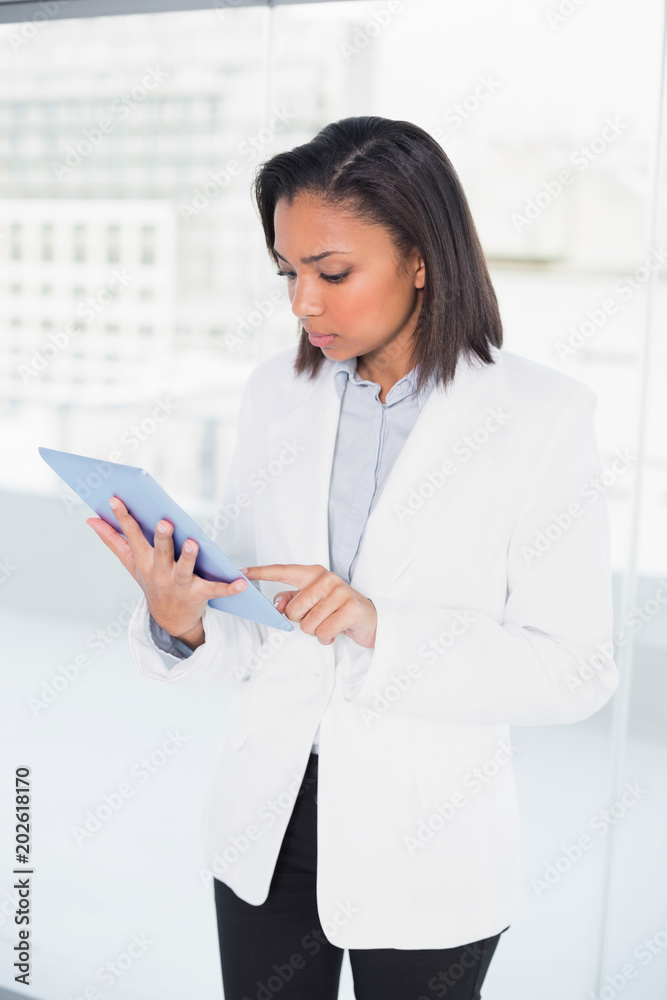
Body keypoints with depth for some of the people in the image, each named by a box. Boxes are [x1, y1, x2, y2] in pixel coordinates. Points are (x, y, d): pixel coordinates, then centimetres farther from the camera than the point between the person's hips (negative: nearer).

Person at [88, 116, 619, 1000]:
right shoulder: (277, 392, 0)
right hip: (268, 823, 3)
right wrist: (184, 624, -20)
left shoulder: (541, 414, -12)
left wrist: (382, 629, -26)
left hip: (424, 851, -3)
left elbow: (575, 670, -14)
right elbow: (249, 635, 2)